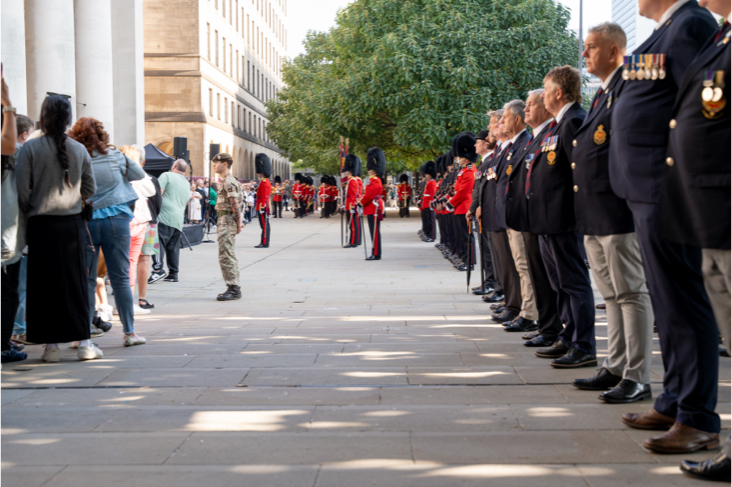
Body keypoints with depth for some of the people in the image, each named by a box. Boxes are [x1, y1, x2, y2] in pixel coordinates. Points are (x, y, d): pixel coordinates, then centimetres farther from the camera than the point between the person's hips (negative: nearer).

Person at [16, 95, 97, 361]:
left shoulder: (30, 148, -7)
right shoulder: (79, 149, 2)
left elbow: (22, 190, -8)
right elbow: (90, 189, 7)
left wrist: (27, 218, 6)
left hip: (42, 224, -2)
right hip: (73, 223, 2)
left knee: (46, 284, 5)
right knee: (77, 282, 8)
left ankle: (51, 345, 6)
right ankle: (84, 342, 9)